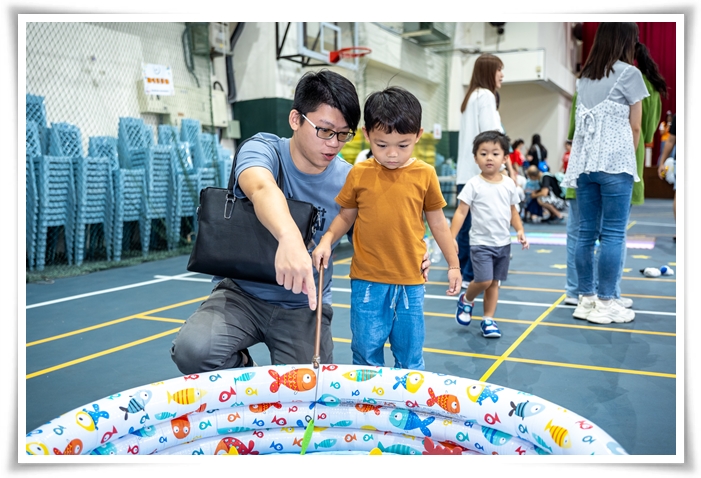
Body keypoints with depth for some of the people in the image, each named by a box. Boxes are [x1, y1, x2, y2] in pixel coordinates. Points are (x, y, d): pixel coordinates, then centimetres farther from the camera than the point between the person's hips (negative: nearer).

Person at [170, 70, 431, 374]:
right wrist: (289, 237, -60)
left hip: (305, 308, 2)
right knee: (192, 349, -27)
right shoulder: (262, 150, -14)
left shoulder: (347, 180, -5)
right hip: (242, 292, -2)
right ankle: (246, 374, 6)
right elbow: (261, 188, -37)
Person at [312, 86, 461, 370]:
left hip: (410, 282, 0)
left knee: (410, 357, 12)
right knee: (366, 354, 11)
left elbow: (437, 222, 7)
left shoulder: (425, 174, -2)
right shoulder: (359, 174, -1)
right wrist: (326, 240, -7)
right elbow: (345, 216, 10)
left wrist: (453, 264, 11)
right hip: (367, 282, 0)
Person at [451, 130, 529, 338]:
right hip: (481, 242, -4)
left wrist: (520, 231, 1)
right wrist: (451, 238, -17)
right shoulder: (474, 185, -9)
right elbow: (461, 212, -10)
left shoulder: (508, 184, 3)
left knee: (494, 283, 9)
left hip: (503, 243, 4)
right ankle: (466, 299, 16)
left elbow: (513, 211, 14)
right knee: (484, 280, -14)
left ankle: (488, 320, 20)